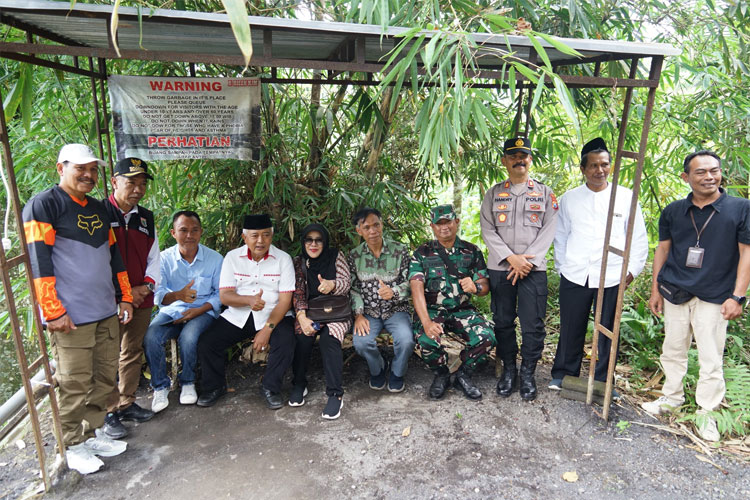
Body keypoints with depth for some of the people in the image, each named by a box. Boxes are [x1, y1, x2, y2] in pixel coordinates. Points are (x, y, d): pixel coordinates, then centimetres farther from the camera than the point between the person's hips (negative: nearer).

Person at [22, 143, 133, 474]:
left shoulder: (98, 209, 16)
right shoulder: (43, 205, -6)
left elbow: (113, 255, 20)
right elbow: (39, 261, -13)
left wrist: (125, 297, 17)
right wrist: (53, 311, -16)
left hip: (107, 313, 7)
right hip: (71, 317, -7)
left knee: (104, 378, 13)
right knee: (75, 385, 2)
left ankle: (92, 434, 29)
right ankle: (74, 446, 19)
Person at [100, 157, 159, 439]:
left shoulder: (146, 218, 10)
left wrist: (146, 286, -3)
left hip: (141, 300, 6)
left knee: (133, 353, 15)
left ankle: (127, 403, 29)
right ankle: (109, 413, 15)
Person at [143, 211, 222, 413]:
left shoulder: (215, 258, -3)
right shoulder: (164, 258, -2)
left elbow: (221, 294, -1)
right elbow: (157, 294, -12)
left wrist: (200, 310, -17)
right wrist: (178, 295, -34)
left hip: (202, 311, -2)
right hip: (172, 311, 2)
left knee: (188, 337, -31)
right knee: (150, 337, -25)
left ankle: (188, 382, -2)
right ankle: (160, 386, -1)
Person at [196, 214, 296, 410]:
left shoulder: (283, 259, -5)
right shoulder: (232, 257, 0)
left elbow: (285, 300, -10)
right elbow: (224, 296, -7)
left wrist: (267, 329, -20)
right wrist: (249, 300, -28)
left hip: (273, 315, -2)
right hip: (237, 316, 2)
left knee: (286, 343, -28)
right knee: (206, 343, -15)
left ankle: (270, 388, -3)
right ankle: (215, 387, 12)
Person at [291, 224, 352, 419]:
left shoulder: (336, 256, 2)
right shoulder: (299, 262, 6)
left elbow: (346, 284, -5)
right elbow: (298, 293, -2)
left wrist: (332, 285, -29)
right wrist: (302, 316, -20)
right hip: (311, 311, 2)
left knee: (329, 337, -31)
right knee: (302, 335, -28)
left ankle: (335, 394, -23)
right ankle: (299, 384, -4)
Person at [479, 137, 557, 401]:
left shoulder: (545, 193, 9)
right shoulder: (494, 193, 9)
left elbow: (549, 231, 1)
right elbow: (487, 230, 0)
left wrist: (527, 260, -11)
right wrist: (511, 258, -12)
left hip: (534, 269, -1)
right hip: (500, 268, 1)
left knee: (533, 325, -1)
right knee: (503, 322, 7)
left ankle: (528, 374, 16)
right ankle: (508, 370, 23)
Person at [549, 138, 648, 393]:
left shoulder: (626, 197, 4)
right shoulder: (569, 199, 8)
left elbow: (639, 236, 8)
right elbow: (560, 236, 13)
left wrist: (633, 268, 2)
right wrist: (561, 265, 8)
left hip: (611, 277, -1)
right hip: (574, 276, 1)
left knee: (607, 331, 8)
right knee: (571, 329, 8)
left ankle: (603, 380, 24)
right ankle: (564, 374, 25)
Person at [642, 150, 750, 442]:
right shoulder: (673, 211, 3)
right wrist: (655, 289, 5)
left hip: (714, 298, -3)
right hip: (675, 294, 3)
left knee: (711, 359, 3)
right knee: (673, 351, 14)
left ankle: (706, 413, 18)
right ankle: (672, 397, 31)